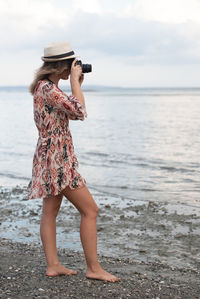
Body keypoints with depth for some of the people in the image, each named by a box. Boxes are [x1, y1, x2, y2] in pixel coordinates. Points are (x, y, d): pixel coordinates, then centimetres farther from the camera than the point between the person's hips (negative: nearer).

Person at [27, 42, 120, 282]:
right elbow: (79, 111, -24)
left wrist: (77, 84, 12)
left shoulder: (48, 86, 13)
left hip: (51, 157, 11)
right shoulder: (47, 88, -18)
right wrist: (74, 80, -14)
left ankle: (53, 265, 19)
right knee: (90, 210, -5)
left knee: (50, 211, 12)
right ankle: (93, 268, 3)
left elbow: (74, 112, 20)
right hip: (56, 158, -11)